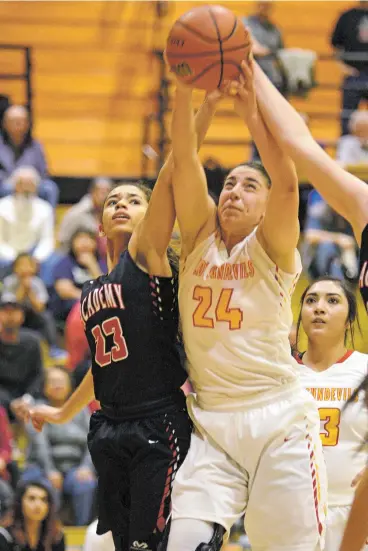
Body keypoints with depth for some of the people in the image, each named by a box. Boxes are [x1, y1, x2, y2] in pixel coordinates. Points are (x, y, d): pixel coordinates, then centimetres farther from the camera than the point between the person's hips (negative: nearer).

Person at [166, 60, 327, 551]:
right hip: (211, 423, 2)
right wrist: (184, 88, -12)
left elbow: (287, 181, -17)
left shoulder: (273, 247, 2)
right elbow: (183, 160, -1)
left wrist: (251, 112, -22)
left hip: (279, 420, -2)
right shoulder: (199, 240, 10)